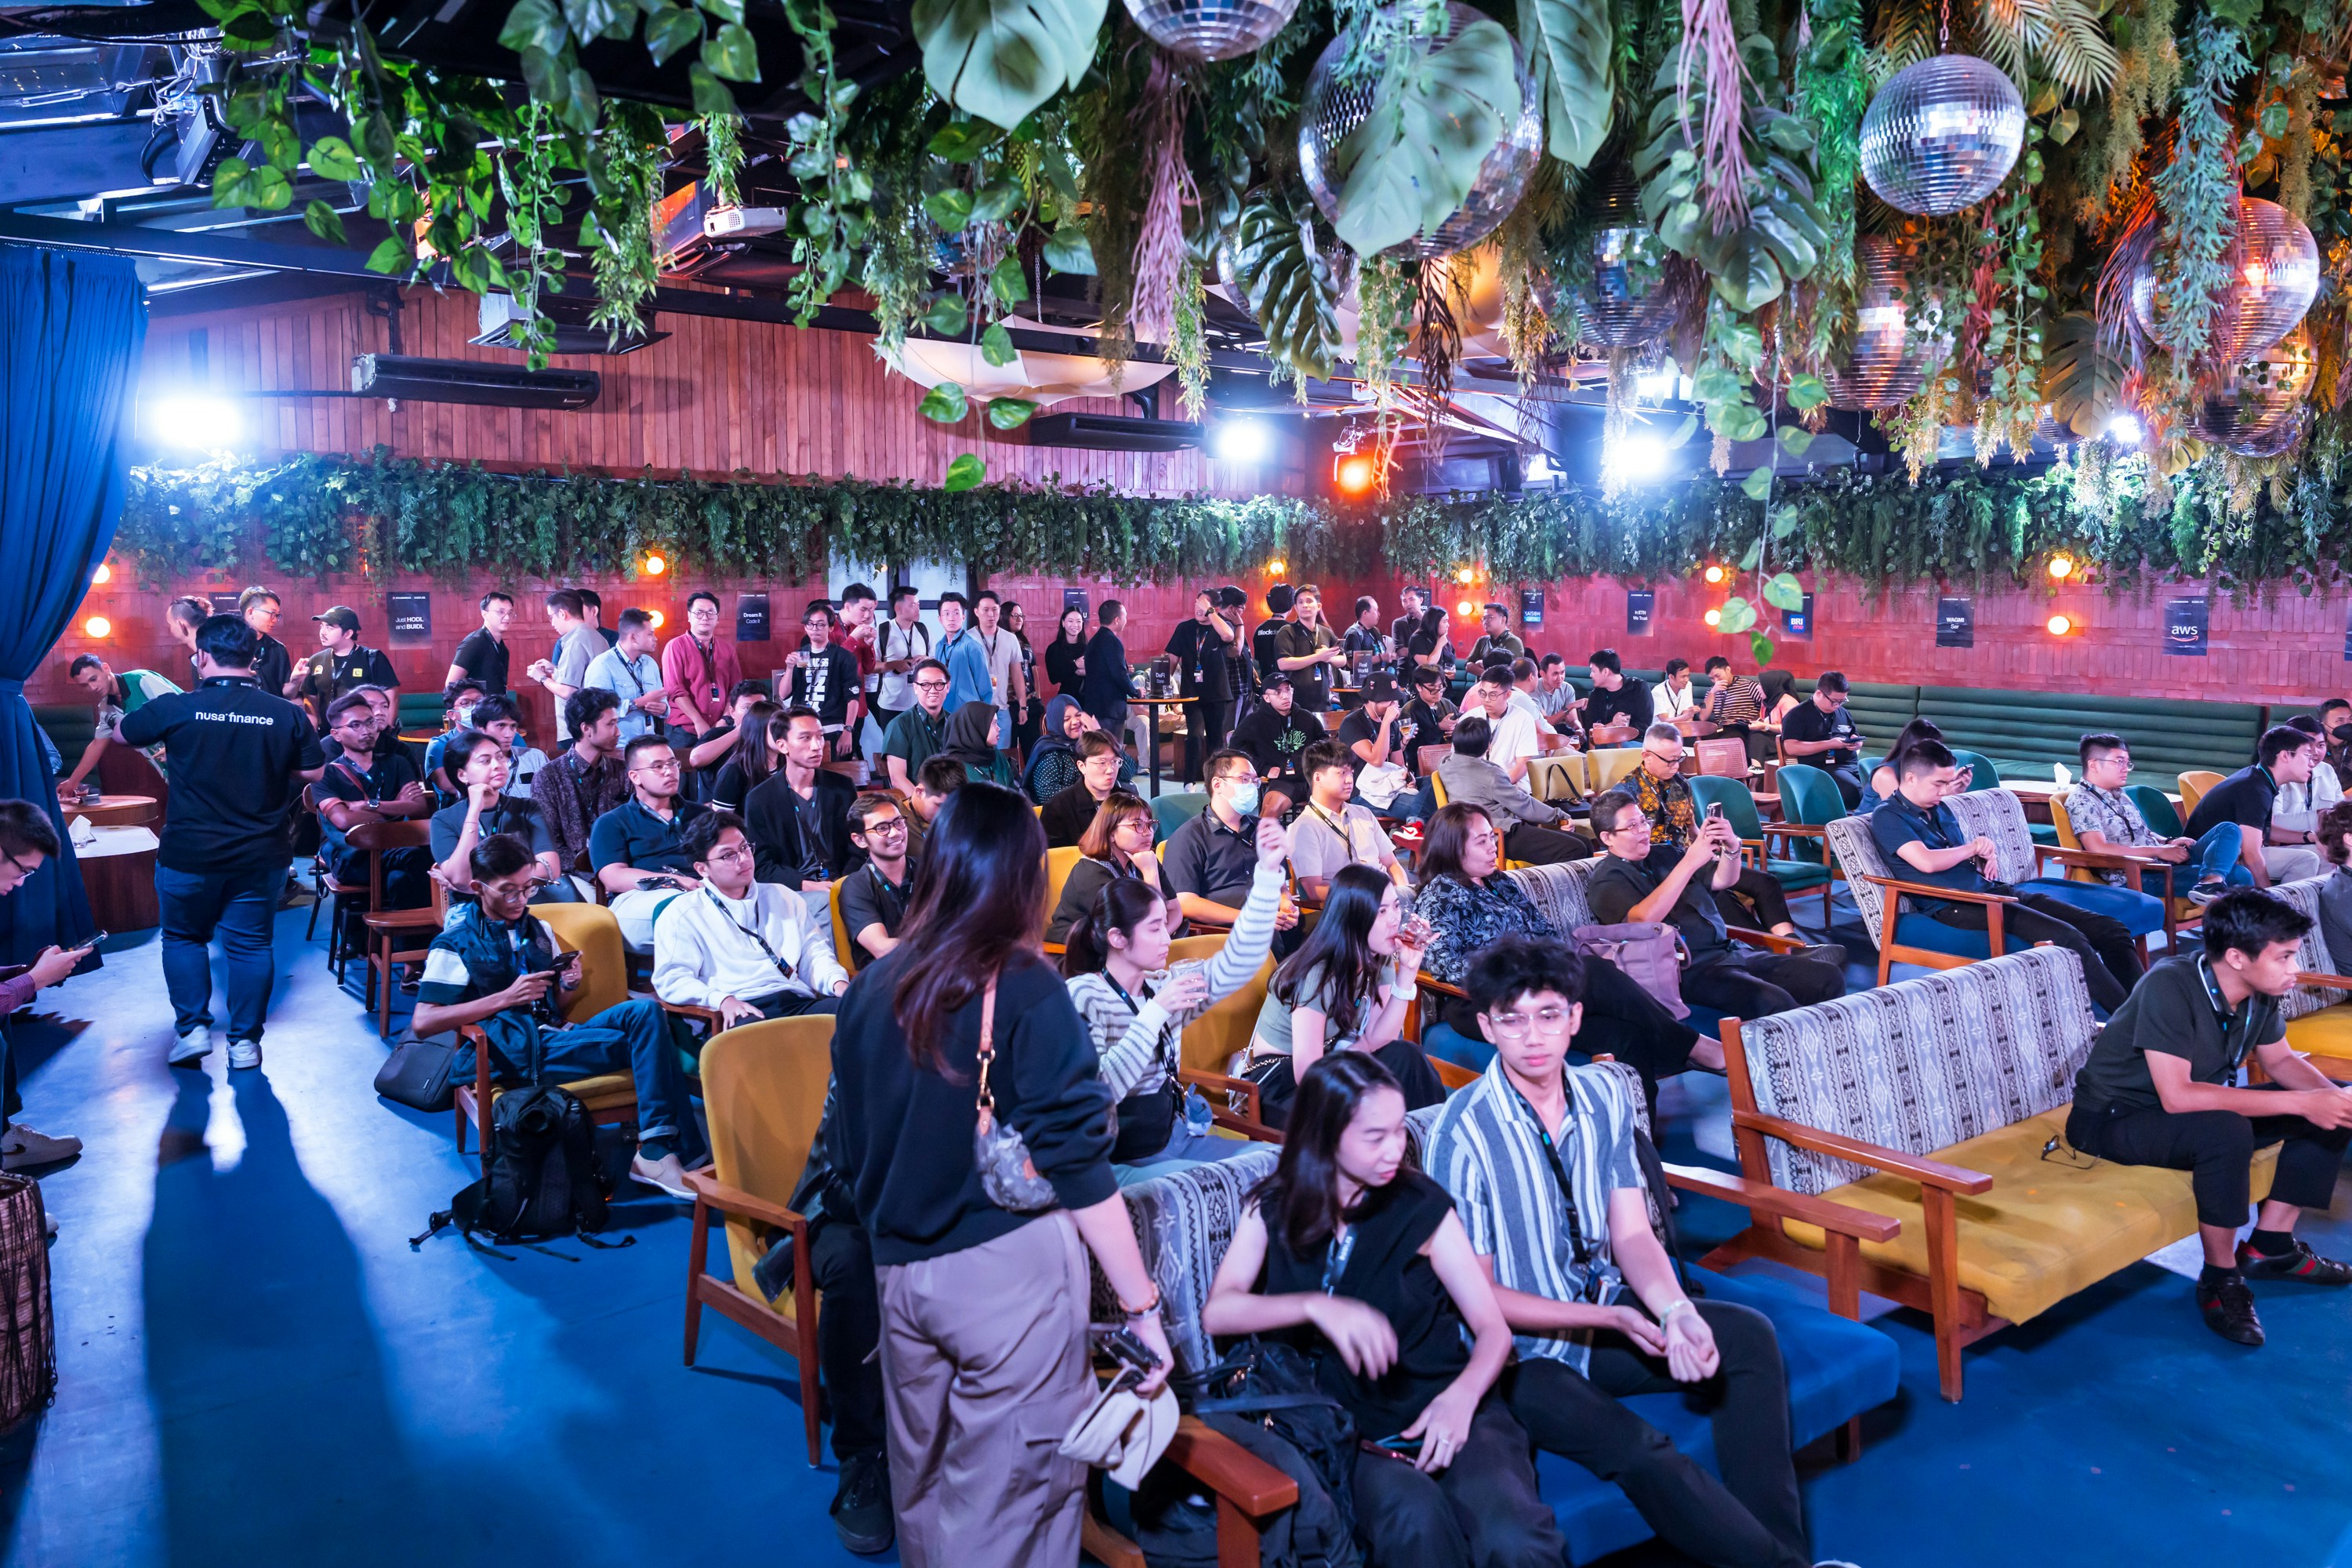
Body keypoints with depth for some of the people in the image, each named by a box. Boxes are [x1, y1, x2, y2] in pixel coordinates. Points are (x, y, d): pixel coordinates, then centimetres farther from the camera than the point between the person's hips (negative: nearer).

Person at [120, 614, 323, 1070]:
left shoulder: (176, 707, -11)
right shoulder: (287, 714, -9)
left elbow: (122, 734, 7)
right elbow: (312, 774, -1)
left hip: (188, 854, -1)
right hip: (261, 856, 1)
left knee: (184, 937, 20)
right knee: (250, 943, 11)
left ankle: (192, 1028, 16)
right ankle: (245, 1042, 15)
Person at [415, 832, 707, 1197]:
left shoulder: (537, 930, 22)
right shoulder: (455, 944, 2)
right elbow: (423, 1023, -9)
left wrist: (569, 985, 3)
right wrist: (505, 998, -17)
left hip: (554, 1034, 6)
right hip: (512, 1051, -6)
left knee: (645, 1011, -24)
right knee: (646, 1041, -24)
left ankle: (657, 1152, -28)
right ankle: (683, 1151, -22)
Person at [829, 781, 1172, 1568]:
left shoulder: (872, 989, 4)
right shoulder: (1025, 989, -11)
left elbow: (852, 1155, 13)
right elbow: (1075, 1164, -15)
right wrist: (1144, 1306, -10)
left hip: (899, 1272, 6)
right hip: (1010, 1269, -5)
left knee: (922, 1490, 23)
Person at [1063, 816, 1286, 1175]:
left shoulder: (1165, 985, 4)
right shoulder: (1083, 996, -17)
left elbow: (1237, 964, -3)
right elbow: (1100, 1090, -28)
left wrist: (1268, 871, -11)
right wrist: (1155, 1013, -24)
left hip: (1175, 1139, 8)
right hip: (1121, 1163, -8)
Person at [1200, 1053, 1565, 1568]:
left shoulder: (1422, 1206, 2)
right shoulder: (1274, 1210, 5)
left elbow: (1493, 1329, 1)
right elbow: (1216, 1313, -6)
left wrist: (1462, 1397, -20)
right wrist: (1317, 1307, -22)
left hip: (1447, 1409, 0)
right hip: (1350, 1427, 1)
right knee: (1414, 1520, -34)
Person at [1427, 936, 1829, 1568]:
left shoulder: (1605, 1097, 0)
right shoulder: (1462, 1133, -19)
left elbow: (1633, 1236, 0)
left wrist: (1675, 1311, -20)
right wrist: (1607, 1318, -19)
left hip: (1606, 1314, 6)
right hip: (1519, 1351, -6)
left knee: (1748, 1335, -12)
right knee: (1642, 1454, -27)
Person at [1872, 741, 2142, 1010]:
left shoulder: (1940, 809, 20)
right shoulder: (1887, 816, -6)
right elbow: (1927, 862, -20)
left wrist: (1985, 855, 4)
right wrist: (1973, 847, -3)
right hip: (1954, 906, -9)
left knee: (2110, 929, -2)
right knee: (2067, 938, -26)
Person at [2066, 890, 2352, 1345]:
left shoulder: (2259, 992, -6)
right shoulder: (2170, 987, -30)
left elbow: (2282, 1060, 10)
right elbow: (2177, 1096, -36)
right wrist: (2300, 1102, -33)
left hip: (2201, 1108, 8)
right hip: (2113, 1118, -8)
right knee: (2227, 1131, -35)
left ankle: (2270, 1245, 10)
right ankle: (2220, 1278, -16)